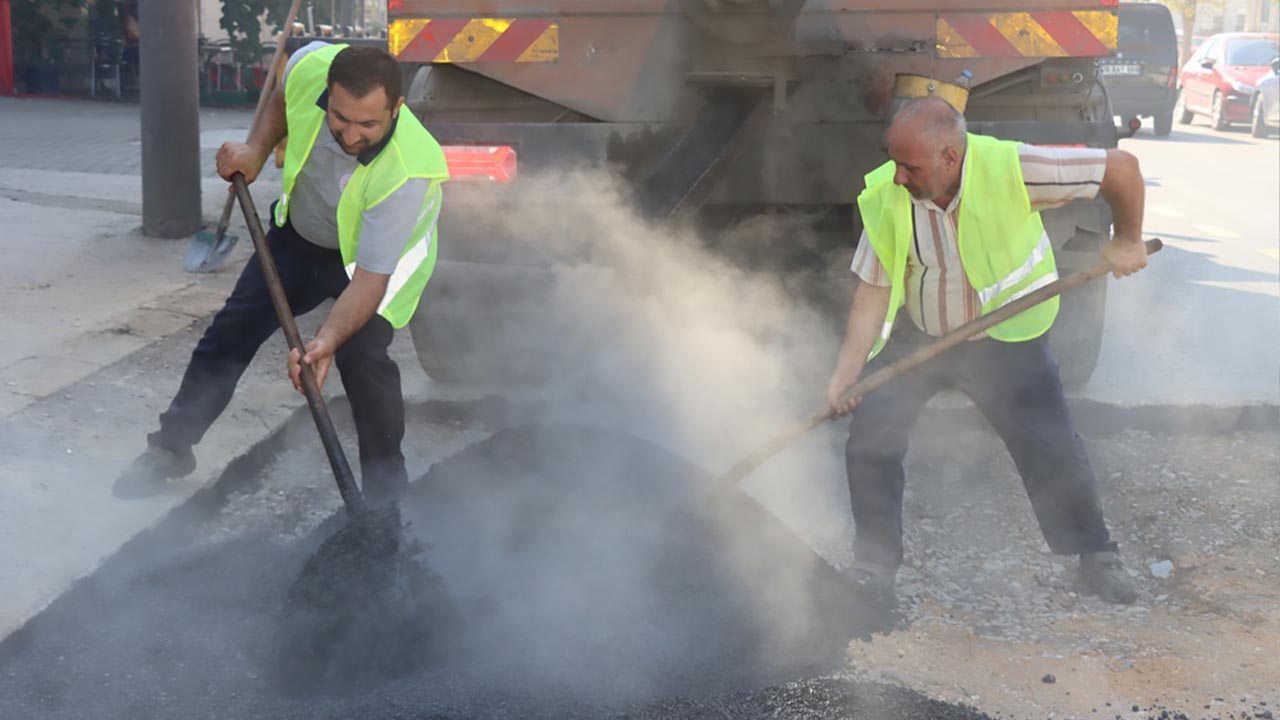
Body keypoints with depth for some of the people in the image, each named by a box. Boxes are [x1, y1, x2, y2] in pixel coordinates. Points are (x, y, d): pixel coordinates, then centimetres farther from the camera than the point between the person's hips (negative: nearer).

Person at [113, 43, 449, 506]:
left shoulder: (405, 172, -42)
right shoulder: (311, 65, -30)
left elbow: (370, 277, -38)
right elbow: (282, 100, -1)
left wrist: (327, 340, -50)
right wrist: (256, 150, -14)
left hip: (383, 248, -5)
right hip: (300, 230, 5)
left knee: (360, 353, -25)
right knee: (232, 329, 6)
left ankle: (386, 487, -4)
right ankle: (171, 447, 24)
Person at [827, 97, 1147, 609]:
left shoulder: (1010, 169, -28)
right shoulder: (886, 198, -20)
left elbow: (1121, 167, -18)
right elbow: (872, 292, -13)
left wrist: (1128, 241, -5)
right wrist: (846, 373, -21)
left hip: (1005, 340, -1)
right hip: (915, 337, 2)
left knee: (1051, 449, 0)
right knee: (871, 435, -11)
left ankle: (1096, 555, 25)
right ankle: (874, 563, 7)